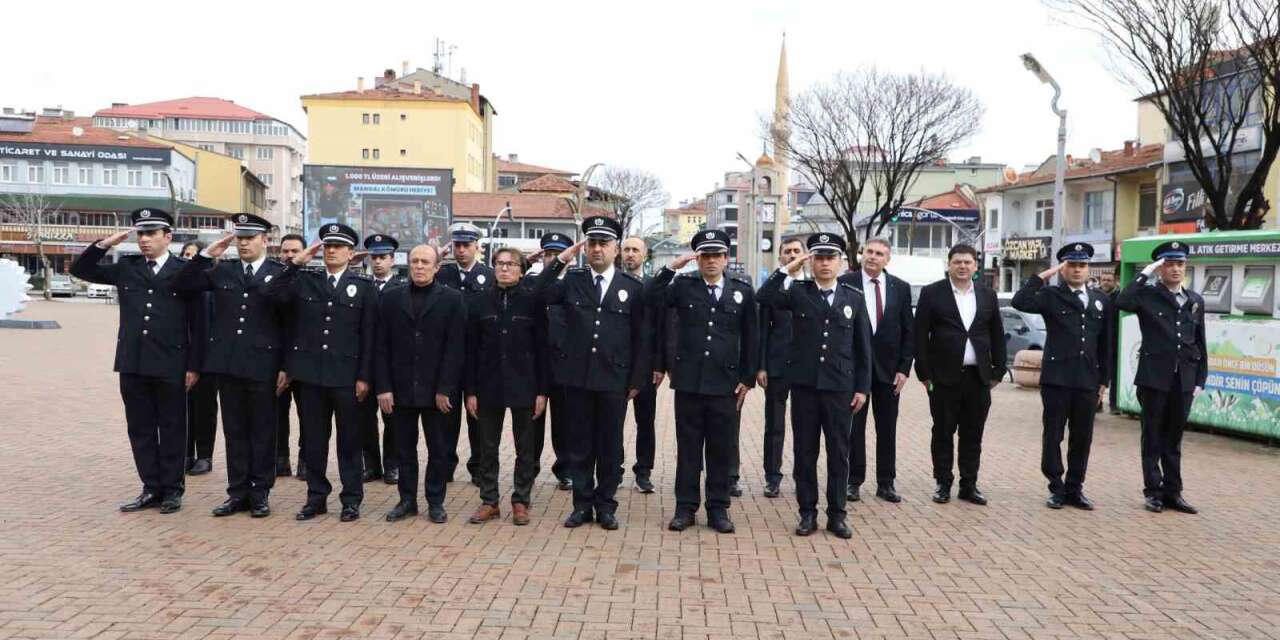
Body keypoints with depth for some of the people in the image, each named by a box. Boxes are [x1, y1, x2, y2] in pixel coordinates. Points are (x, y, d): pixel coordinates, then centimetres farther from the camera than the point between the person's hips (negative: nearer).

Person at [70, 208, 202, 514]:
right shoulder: (125, 267, 10)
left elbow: (197, 322, -3)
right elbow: (80, 269, 14)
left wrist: (194, 366, -6)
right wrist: (105, 244, -2)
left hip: (170, 365, -4)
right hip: (133, 363, 4)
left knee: (172, 429, 5)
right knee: (140, 429, 10)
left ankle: (172, 489, 16)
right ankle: (152, 488, 20)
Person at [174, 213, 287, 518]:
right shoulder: (222, 271, 10)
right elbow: (182, 285, 5)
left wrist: (286, 367, -7)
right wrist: (207, 255, -6)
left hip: (263, 365, -3)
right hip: (227, 364, 4)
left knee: (262, 431, 5)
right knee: (234, 430, 10)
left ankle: (260, 494, 14)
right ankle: (238, 493, 18)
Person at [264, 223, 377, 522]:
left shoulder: (364, 285, 1)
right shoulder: (304, 279, 7)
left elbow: (369, 335, -2)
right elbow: (272, 294, -9)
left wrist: (364, 376, -6)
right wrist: (296, 263, -12)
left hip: (346, 376, -2)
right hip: (309, 373, 2)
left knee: (349, 440, 6)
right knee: (313, 439, 11)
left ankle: (351, 499, 17)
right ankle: (316, 496, 23)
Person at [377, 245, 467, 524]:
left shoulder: (452, 299, -1)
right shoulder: (391, 298, 7)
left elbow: (455, 348, -6)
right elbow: (382, 346, 4)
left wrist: (445, 390, -12)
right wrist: (383, 387, -4)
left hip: (436, 391, -2)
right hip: (401, 389, 2)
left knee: (438, 449, 6)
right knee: (404, 449, 10)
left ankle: (436, 502, 18)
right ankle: (407, 500, 21)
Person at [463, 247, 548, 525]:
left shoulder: (533, 301, -2)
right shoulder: (479, 301, 3)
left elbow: (542, 347, -3)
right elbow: (471, 349, 4)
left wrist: (542, 390, -6)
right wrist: (470, 391, -1)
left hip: (523, 385, -2)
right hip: (489, 385, 2)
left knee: (526, 448, 7)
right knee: (487, 448, 9)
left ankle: (521, 501, 18)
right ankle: (489, 501, 20)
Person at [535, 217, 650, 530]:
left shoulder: (633, 287, 3)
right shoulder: (571, 280, 6)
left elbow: (641, 338, 3)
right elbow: (541, 294, -11)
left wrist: (638, 380, -1)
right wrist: (562, 259, -14)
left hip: (614, 380, -1)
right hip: (577, 377, 1)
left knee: (610, 446, 8)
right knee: (579, 445, 9)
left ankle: (606, 506, 21)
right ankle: (582, 504, 21)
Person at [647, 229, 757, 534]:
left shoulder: (743, 291, 4)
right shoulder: (683, 286, 3)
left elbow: (750, 339, 7)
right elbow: (651, 298, -13)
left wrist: (747, 379, 3)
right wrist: (672, 267, -18)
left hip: (726, 383, 0)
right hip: (688, 381, 0)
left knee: (722, 449, 7)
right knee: (688, 447, 7)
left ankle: (718, 508, 19)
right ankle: (685, 507, 17)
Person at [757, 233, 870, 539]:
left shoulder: (854, 298, 5)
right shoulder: (798, 292, 2)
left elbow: (863, 347, 6)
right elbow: (764, 297, -16)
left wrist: (862, 387, 2)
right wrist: (788, 269, -18)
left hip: (840, 387, 0)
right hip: (804, 385, 0)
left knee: (839, 452, 6)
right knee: (805, 451, 7)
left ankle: (836, 514, 18)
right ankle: (808, 513, 17)